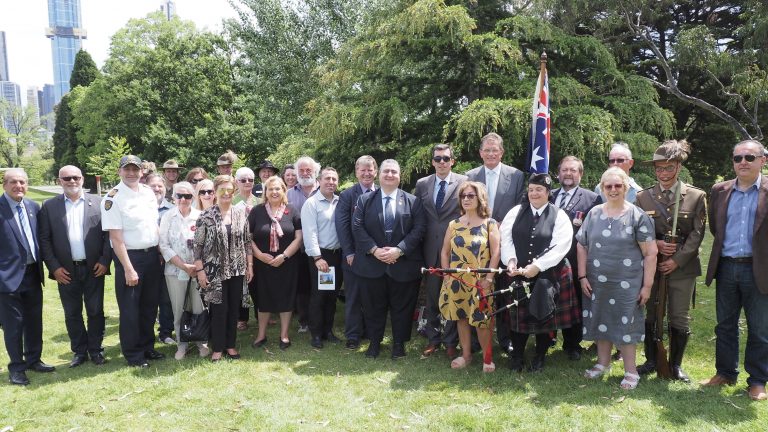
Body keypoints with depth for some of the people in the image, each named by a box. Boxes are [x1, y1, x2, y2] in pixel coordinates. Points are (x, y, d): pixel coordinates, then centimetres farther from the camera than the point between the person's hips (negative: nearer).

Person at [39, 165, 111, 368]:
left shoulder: (98, 202, 1)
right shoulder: (49, 206, 3)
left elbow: (108, 233, 1)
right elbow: (44, 239, 2)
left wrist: (105, 260, -7)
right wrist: (54, 267, -6)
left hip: (94, 268, -1)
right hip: (66, 271, 1)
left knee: (95, 311, 6)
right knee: (72, 314, 10)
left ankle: (95, 350, 20)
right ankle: (79, 352, 23)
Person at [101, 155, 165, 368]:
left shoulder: (148, 192, 7)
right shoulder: (113, 198, -12)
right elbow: (116, 237, -15)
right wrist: (128, 269, -17)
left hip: (152, 254, 6)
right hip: (129, 256, -6)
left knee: (150, 305, 16)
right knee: (130, 309, 6)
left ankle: (147, 346, 32)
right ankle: (133, 354, 20)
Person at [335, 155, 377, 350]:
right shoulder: (347, 195, -2)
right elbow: (342, 225, -6)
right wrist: (349, 253, -11)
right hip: (354, 256, -2)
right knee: (353, 297, 6)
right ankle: (353, 336, 16)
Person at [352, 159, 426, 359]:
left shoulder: (413, 201, 2)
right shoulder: (364, 200, 6)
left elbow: (419, 229, -5)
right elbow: (357, 227, -2)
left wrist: (399, 250, -16)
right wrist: (374, 250, -14)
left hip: (403, 264, -1)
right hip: (371, 264, 1)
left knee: (402, 306, 9)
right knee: (373, 306, 10)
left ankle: (399, 343, 26)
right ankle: (374, 342, 27)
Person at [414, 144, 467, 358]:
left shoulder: (463, 182, -3)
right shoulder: (422, 184, 6)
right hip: (431, 249, 3)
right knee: (431, 297, 12)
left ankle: (450, 342, 20)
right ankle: (433, 339, 26)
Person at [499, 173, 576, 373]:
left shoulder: (559, 215, -3)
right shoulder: (516, 212, 5)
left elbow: (560, 246, -12)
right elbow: (506, 238, -1)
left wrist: (537, 266, -20)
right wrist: (511, 261, -17)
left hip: (548, 275, -1)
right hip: (518, 274, 2)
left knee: (544, 316, 10)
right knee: (519, 315, 9)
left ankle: (540, 356, 29)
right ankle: (517, 355, 27)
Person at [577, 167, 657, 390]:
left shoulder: (637, 216, -6)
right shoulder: (594, 214, 5)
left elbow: (650, 253, -7)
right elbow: (582, 246, 8)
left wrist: (647, 285, -9)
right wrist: (583, 276, 1)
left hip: (626, 284, -4)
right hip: (596, 283, 4)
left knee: (624, 325, 3)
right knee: (601, 321, 13)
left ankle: (630, 371, 19)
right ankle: (603, 363, 32)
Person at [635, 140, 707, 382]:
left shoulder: (696, 197, 0)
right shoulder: (643, 197, 4)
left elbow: (697, 234, -4)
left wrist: (676, 261, -12)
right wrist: (655, 244, -13)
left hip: (682, 267, -1)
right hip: (651, 265, 1)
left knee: (679, 319, 5)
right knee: (649, 315, 9)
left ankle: (676, 364, 22)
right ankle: (651, 361, 25)